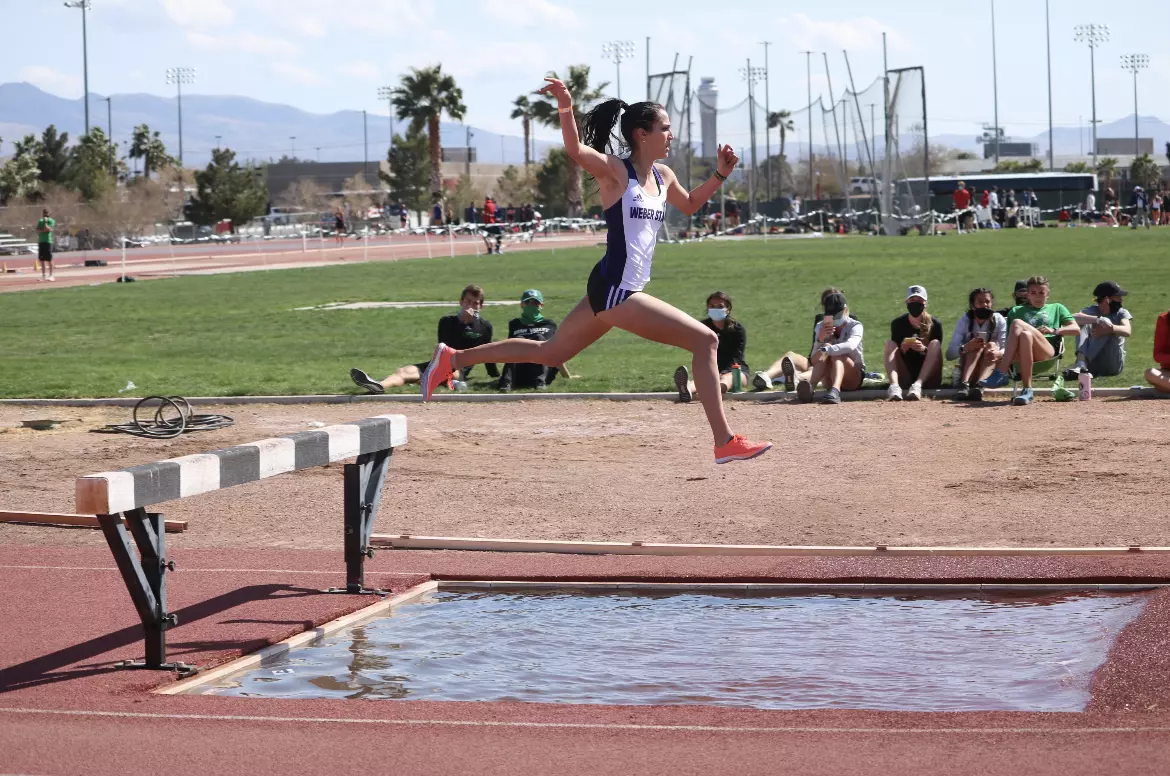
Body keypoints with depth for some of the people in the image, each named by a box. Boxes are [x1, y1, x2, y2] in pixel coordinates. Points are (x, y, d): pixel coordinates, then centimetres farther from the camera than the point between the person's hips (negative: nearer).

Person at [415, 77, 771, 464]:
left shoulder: (663, 177, 11)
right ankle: (726, 442, -7)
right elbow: (576, 149, -29)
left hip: (619, 291, 9)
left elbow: (690, 205, 31)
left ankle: (452, 358, 28)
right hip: (614, 290, -9)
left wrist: (720, 175, 17)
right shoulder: (616, 171, -12)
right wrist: (565, 106, -44)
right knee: (705, 341, -10)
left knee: (549, 353, 20)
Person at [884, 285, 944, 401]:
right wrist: (902, 349, -22)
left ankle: (918, 385, -43)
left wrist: (924, 349, -26)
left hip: (929, 379, -1)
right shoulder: (898, 324, 3)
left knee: (935, 343, -22)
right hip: (905, 379, 1)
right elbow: (893, 352, 1)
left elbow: (937, 354, -5)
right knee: (890, 343, -17)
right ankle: (894, 386, -44)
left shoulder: (935, 324, -1)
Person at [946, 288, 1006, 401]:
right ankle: (964, 385, -49)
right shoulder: (965, 321, -6)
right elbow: (949, 355, -15)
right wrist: (965, 348, -37)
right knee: (977, 347, -26)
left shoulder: (999, 320, -5)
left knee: (992, 345, -26)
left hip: (992, 370, 0)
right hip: (966, 371, 0)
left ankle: (979, 386, -49)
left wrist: (998, 353, -42)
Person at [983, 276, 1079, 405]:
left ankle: (1001, 374, -40)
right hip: (1022, 354, 1)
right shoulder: (1017, 311, 33)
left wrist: (1054, 331, 1)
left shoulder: (1057, 308, 30)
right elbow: (1010, 337, 23)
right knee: (1025, 335, -38)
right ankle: (1027, 391, -46)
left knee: (1017, 323, -30)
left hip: (1048, 352, -1)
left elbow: (1076, 329, 18)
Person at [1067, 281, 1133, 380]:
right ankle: (1081, 363, -43)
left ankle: (1081, 365, -35)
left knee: (1111, 330, -23)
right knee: (1084, 323, -16)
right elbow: (1074, 318, -22)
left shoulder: (1122, 313, 4)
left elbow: (1127, 331, -19)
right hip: (1093, 364, 0)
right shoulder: (1091, 311, 3)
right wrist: (1099, 320, -36)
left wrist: (1109, 328, -38)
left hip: (1114, 363, 0)